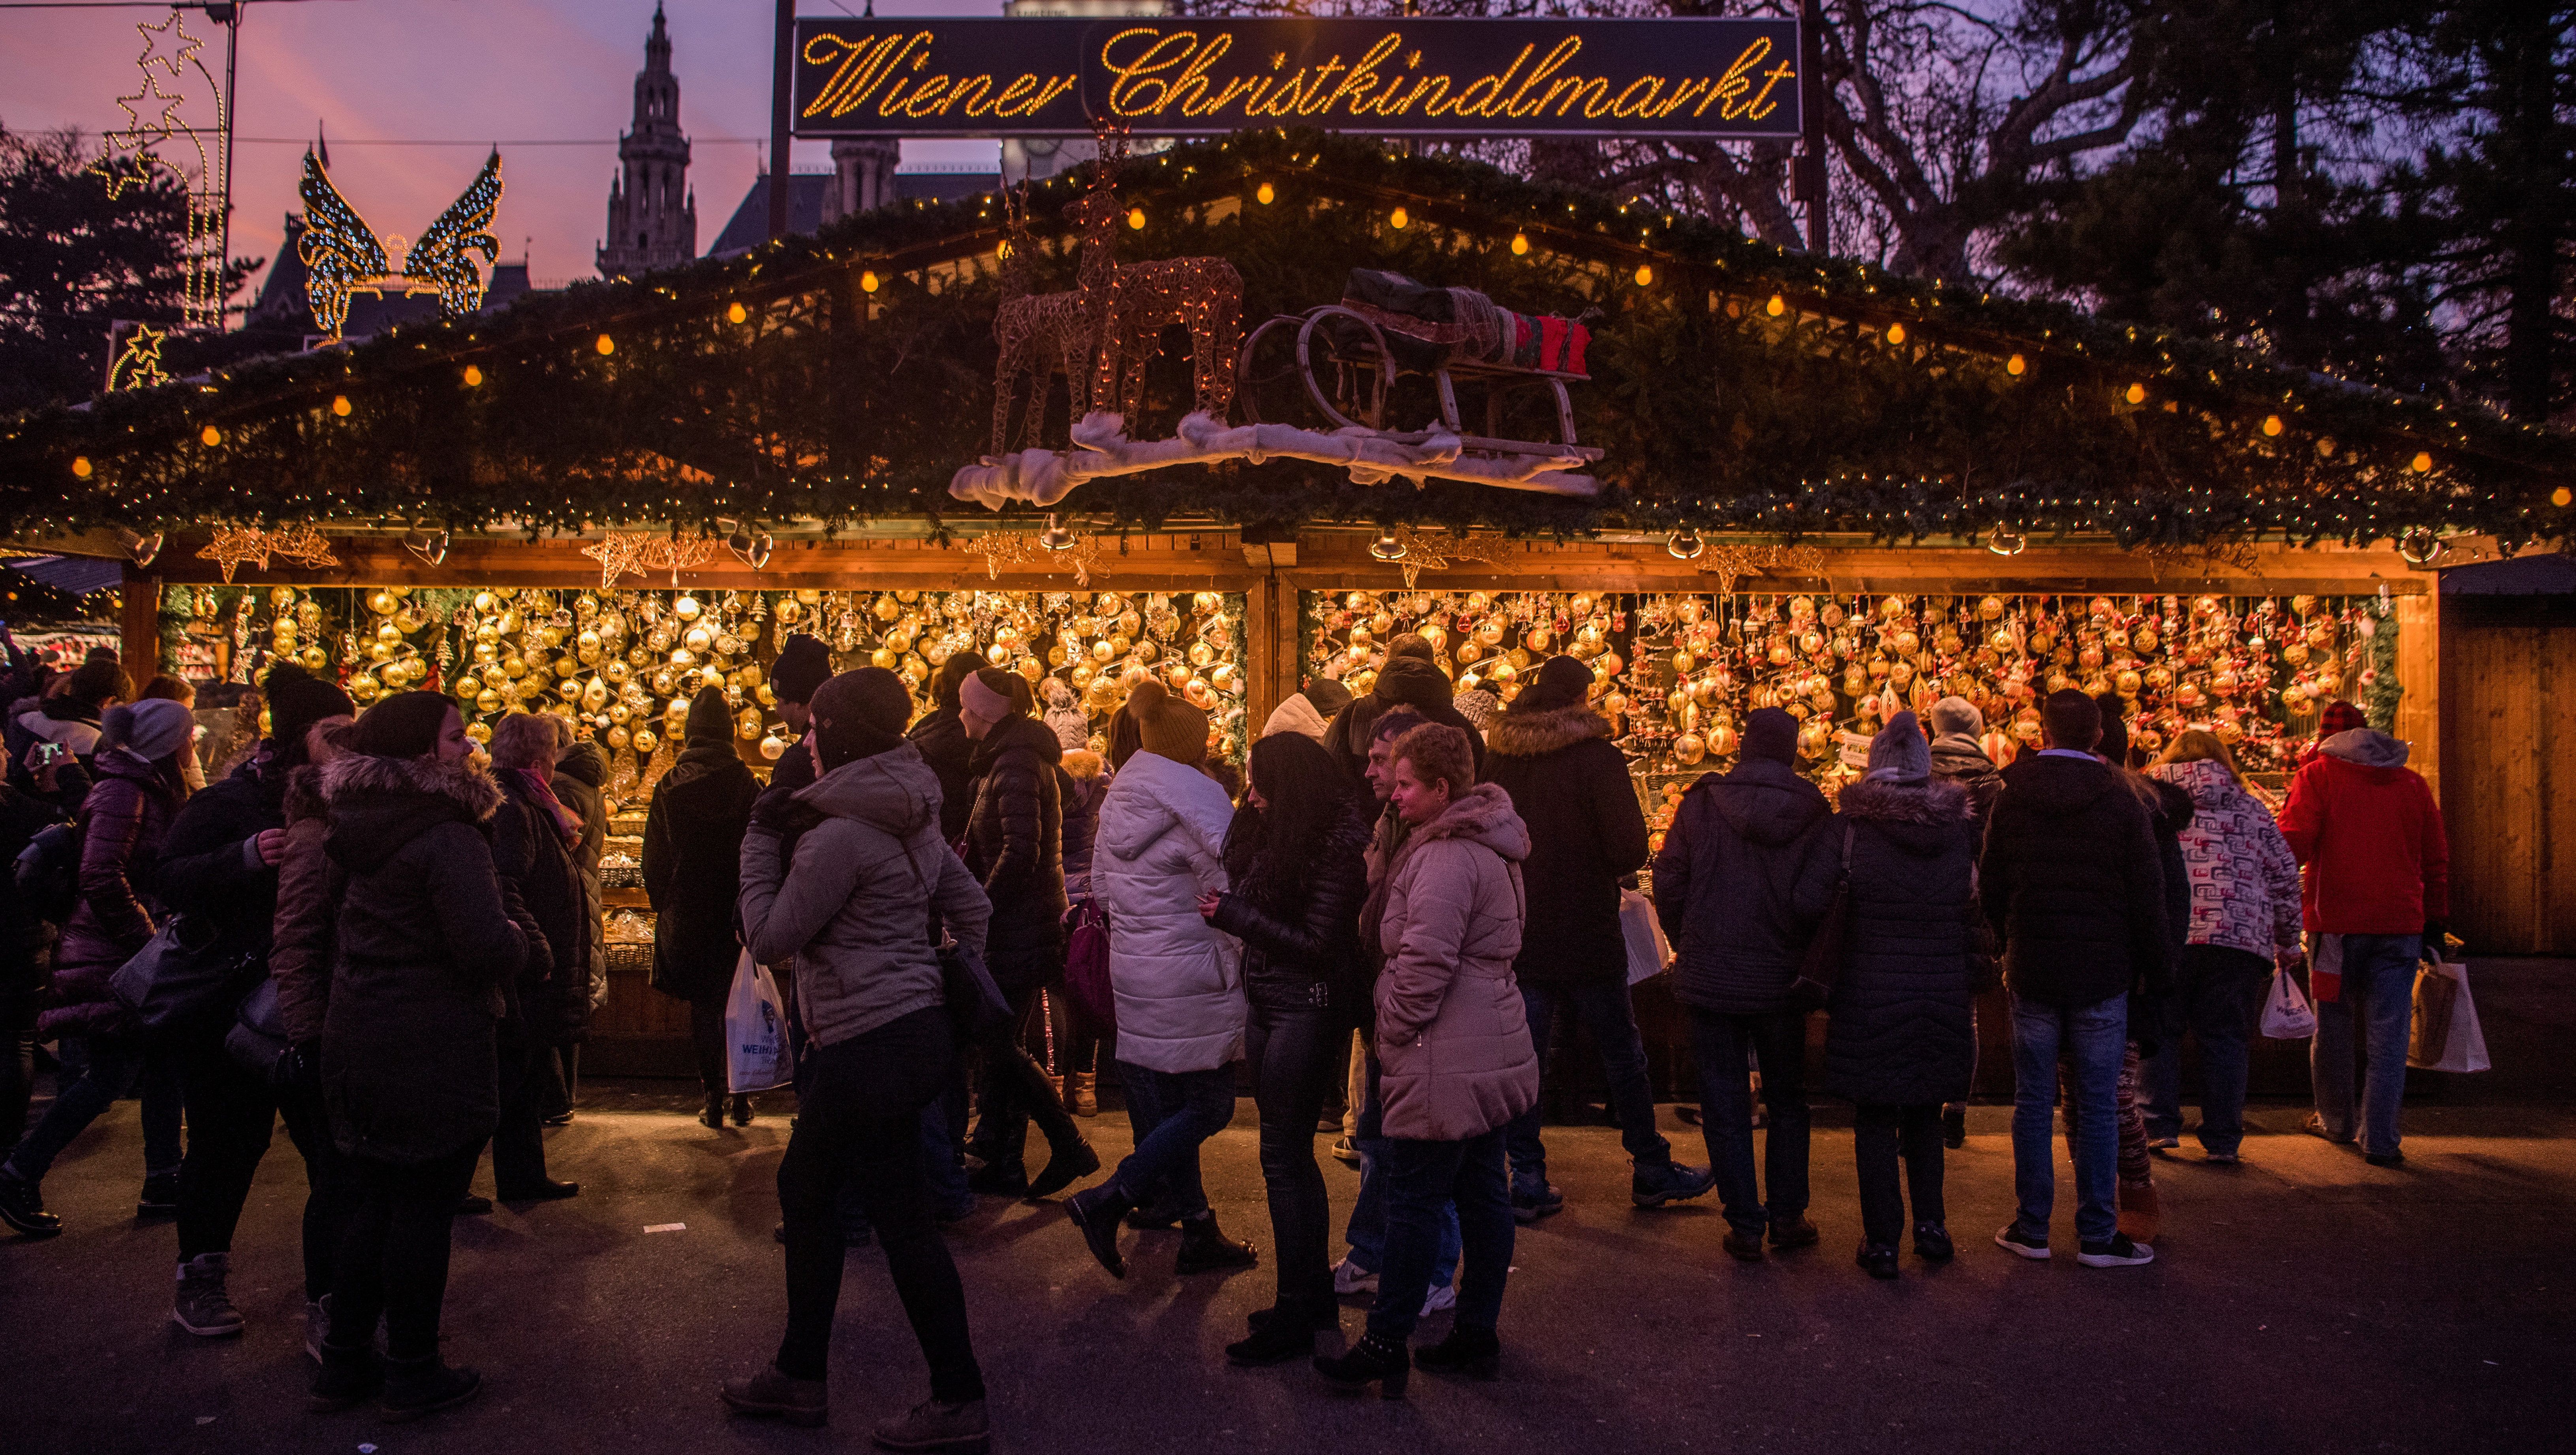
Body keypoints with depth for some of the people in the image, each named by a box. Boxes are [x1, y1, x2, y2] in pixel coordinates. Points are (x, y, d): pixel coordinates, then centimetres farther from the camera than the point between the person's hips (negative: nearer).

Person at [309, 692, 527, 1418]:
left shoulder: (356, 834, 8)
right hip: (434, 1052, -8)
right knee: (424, 1208, 4)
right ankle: (412, 1373, 16)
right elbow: (489, 948, -25)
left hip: (356, 1042, 8)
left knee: (377, 1201, 19)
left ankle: (343, 1363, 28)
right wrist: (516, 940, -4)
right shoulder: (448, 837, -19)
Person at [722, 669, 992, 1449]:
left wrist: (762, 844, -3)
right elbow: (971, 908, 15)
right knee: (805, 1189, 20)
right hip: (916, 1028, 10)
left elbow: (770, 938, -12)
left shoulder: (839, 835, -18)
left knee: (903, 1218, 0)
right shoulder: (909, 820, 10)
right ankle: (799, 1375, 32)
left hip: (873, 1048, -10)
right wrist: (954, 989, 21)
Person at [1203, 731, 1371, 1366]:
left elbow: (1318, 945, -17)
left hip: (1308, 1009, -9)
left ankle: (1296, 1315, 5)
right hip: (1268, 1004, 9)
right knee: (1291, 1153, 14)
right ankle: (1316, 1291, 26)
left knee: (1283, 1156, -5)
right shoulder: (1277, 832, 8)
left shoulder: (1338, 845, -17)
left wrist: (1234, 914, -15)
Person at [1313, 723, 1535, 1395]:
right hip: (1490, 1053, 10)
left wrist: (1391, 1035, -10)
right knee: (1483, 1191, 13)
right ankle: (1477, 1335, 23)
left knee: (1413, 1201, -2)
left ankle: (1385, 1346, 8)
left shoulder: (1446, 859, -19)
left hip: (1444, 1063, -10)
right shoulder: (1486, 846, 14)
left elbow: (1424, 963, -23)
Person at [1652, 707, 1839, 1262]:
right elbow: (1814, 900, -17)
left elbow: (1669, 882, -6)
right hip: (1781, 977, 1)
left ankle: (1745, 1224, 11)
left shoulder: (1701, 803, -7)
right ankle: (1787, 1215, 22)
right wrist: (1800, 948, 2)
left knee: (1725, 1101, 8)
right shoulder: (1814, 813, -8)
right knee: (1787, 1097, 18)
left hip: (1711, 975, -1)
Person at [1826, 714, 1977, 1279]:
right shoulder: (1962, 824, 0)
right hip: (1943, 988, 3)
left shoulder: (1854, 824, -10)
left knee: (1874, 1118, 7)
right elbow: (1974, 905, 6)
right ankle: (1931, 1226, 22)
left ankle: (1882, 1240, 10)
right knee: (1926, 1113, 20)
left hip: (1871, 987, -3)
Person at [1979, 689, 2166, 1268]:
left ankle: (2032, 1226, 14)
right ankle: (2097, 1235, 10)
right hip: (2103, 975, -1)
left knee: (2033, 1101, 9)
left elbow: (1990, 888, 3)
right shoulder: (2122, 802, -6)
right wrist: (2154, 971, 7)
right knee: (2097, 1106, 5)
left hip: (2031, 974, 1)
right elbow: (2148, 899, -3)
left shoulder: (2011, 800, -2)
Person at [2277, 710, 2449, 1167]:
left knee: (2334, 1027, 13)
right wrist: (2434, 923, 19)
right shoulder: (2413, 784, 11)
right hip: (2400, 924, 2)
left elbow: (2293, 843, -12)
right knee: (2388, 1036, 2)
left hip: (2336, 921, -2)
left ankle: (2337, 1122, 26)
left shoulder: (2319, 775, -1)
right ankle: (2380, 1140, 0)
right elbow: (2437, 859, 14)